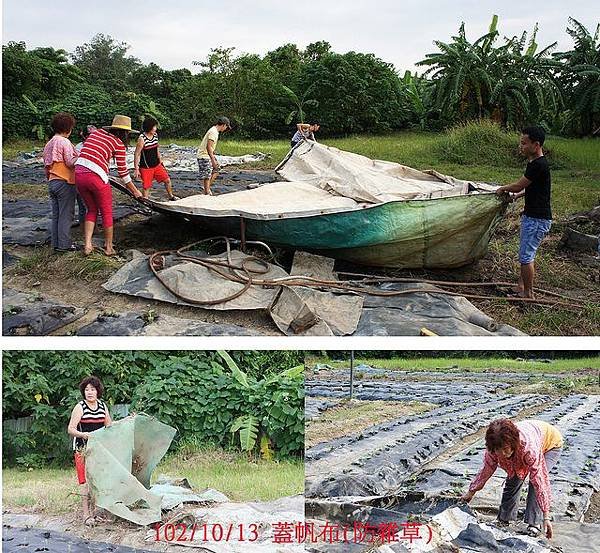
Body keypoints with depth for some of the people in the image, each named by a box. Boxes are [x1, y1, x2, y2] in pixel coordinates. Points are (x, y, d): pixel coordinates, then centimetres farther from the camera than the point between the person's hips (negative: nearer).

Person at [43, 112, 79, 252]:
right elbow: (71, 162, -17)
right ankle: (64, 244, 0)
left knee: (56, 215, 12)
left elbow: (46, 165, 18)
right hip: (65, 182, -8)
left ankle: (55, 243, 15)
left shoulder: (48, 144, 15)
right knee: (66, 215, -2)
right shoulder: (65, 142, -11)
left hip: (52, 182, 8)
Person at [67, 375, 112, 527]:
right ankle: (87, 515, -3)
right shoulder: (80, 407, -8)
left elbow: (109, 425, 21)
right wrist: (83, 434, -30)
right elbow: (70, 429, -13)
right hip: (82, 448, -5)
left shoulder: (103, 406, 9)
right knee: (86, 480, -7)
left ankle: (97, 511, 17)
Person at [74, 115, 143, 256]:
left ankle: (87, 245, 13)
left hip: (79, 174, 6)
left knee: (92, 210, 21)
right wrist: (135, 191, 13)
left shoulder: (96, 132, 18)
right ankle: (108, 247, 23)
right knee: (107, 213, 13)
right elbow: (123, 171, 4)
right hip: (96, 177, -6)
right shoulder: (118, 143, 2)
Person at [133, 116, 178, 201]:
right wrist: (136, 170, -18)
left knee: (167, 180, 10)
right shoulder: (142, 139, -19)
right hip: (146, 167, -7)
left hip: (156, 165, 7)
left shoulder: (155, 135, 2)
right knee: (146, 187, -1)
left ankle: (171, 197, 31)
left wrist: (160, 162, 18)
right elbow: (137, 155, -16)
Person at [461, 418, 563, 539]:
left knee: (536, 481, -23)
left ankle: (535, 523, -11)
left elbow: (540, 483, -43)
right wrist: (471, 492, -5)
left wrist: (546, 517, -41)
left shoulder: (530, 448, -47)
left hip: (551, 444, -5)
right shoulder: (494, 447, -31)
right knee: (513, 479, -4)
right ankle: (504, 520, 12)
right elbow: (487, 469, -12)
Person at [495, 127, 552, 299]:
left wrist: (503, 189, 3)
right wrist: (518, 195, 11)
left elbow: (518, 186, -15)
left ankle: (528, 294, 6)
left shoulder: (538, 165, -22)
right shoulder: (535, 162, 10)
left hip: (537, 220, -10)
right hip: (532, 216, 10)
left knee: (526, 256, -4)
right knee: (525, 254, 18)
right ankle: (521, 287, 30)